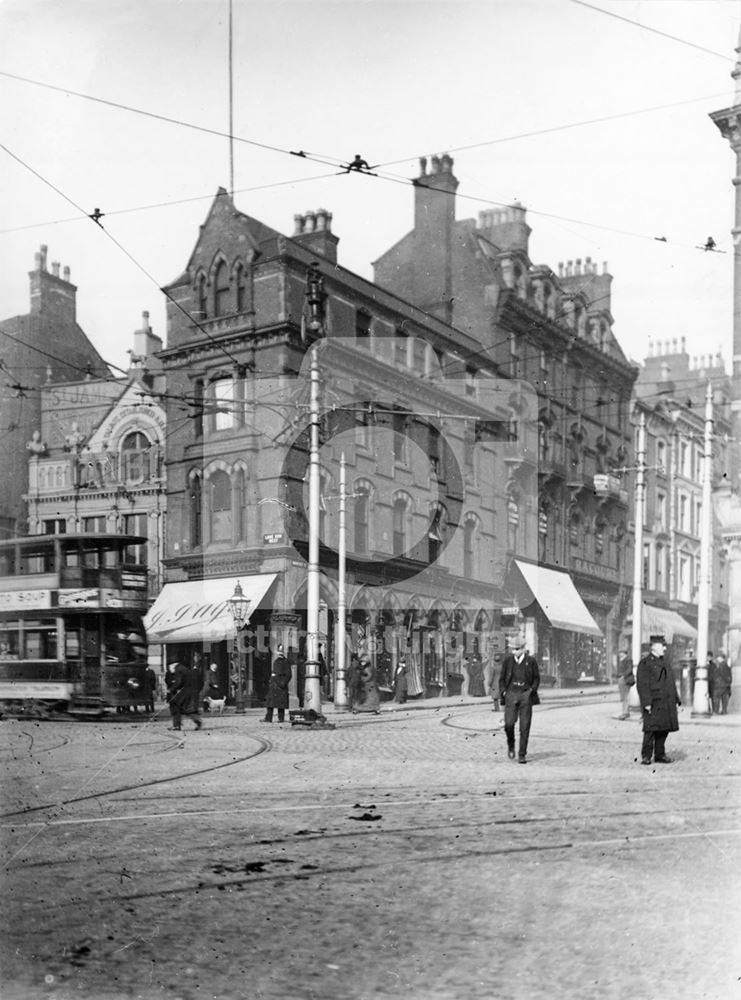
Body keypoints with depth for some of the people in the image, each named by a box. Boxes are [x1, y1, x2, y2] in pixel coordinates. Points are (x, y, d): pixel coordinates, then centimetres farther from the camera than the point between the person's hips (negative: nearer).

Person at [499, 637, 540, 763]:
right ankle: (511, 745, 17)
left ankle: (522, 755, 6)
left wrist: (532, 690, -3)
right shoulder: (508, 659, 5)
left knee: (525, 727, -3)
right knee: (509, 723, -12)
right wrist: (503, 692, 2)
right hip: (511, 693, 1)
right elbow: (502, 678, 13)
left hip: (525, 695, -1)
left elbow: (536, 678, 12)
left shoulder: (531, 661, 2)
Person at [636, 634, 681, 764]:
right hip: (653, 702, -7)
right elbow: (642, 684, -13)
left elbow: (671, 682, 21)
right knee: (651, 728, -8)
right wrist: (646, 703, -19)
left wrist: (675, 699, 15)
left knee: (664, 729, 9)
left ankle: (660, 755, 19)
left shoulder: (666, 662, 17)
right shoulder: (645, 663, -7)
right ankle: (646, 756, 0)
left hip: (666, 702, 7)